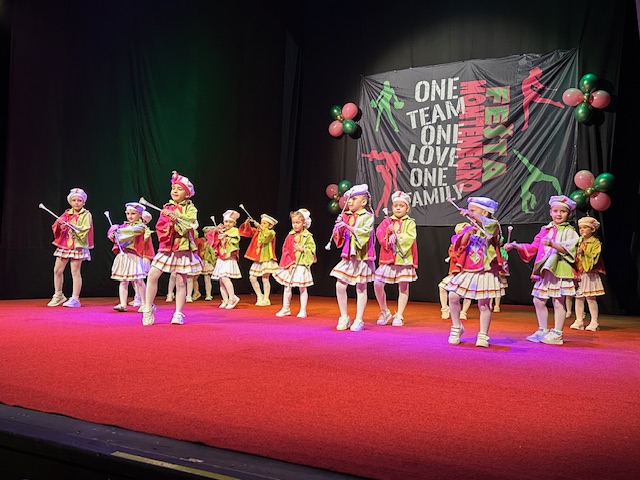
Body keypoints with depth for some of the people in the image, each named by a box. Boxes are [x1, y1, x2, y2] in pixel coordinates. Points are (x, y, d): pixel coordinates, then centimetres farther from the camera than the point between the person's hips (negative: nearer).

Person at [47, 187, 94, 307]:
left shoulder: (86, 215, -2)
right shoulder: (67, 213, 13)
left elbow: (85, 229, -15)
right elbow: (56, 228, 9)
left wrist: (71, 226, -24)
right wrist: (59, 223, -13)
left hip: (78, 246, -6)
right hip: (64, 244, 6)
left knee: (75, 272, -5)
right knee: (57, 270, 7)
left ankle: (75, 299, -1)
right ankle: (58, 296, 22)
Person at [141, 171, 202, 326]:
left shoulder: (190, 208, 2)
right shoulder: (166, 208, 11)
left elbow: (190, 223, -16)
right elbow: (159, 226, 3)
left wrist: (174, 216, -24)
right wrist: (170, 223, -15)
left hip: (183, 248, -3)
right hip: (166, 247, 3)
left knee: (181, 282, 0)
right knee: (152, 275, -8)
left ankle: (178, 314, 10)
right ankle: (148, 308, 7)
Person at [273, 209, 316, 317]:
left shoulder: (308, 236, -5)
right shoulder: (290, 236, 4)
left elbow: (311, 250, -7)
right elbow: (285, 250, 2)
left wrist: (302, 249, -20)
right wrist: (288, 263, -7)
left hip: (302, 265, -4)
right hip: (289, 265, 4)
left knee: (302, 288, 3)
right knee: (287, 287, 9)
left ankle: (303, 310, 10)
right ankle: (285, 309, 20)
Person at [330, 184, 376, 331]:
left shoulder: (367, 217, -6)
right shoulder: (346, 216, 9)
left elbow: (365, 232, -22)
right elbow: (339, 238, 10)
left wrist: (348, 227, -30)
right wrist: (339, 227, -9)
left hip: (362, 257, -5)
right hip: (348, 256, 5)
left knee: (361, 288, 4)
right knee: (340, 286, -2)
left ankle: (359, 320, 13)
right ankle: (344, 318, 12)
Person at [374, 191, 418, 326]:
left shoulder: (410, 223, 2)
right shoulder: (387, 221, 9)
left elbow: (410, 238, -13)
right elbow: (379, 234, -4)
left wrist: (396, 235, -18)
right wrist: (387, 233, -21)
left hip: (404, 259, -1)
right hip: (388, 259, 2)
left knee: (403, 287, 4)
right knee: (377, 284, -6)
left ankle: (399, 316, 17)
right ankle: (384, 312, 14)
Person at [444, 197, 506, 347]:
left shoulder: (492, 227, -4)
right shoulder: (468, 228, 9)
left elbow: (490, 225, -28)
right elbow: (459, 244, -1)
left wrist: (473, 216, -40)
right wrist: (468, 233, -17)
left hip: (485, 272, -4)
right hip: (466, 271, 4)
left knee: (483, 305, -1)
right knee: (453, 296, -5)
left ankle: (483, 336, 11)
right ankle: (456, 328, 15)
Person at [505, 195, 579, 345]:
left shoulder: (569, 231, -2)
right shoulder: (545, 230, 16)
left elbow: (568, 248, -17)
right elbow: (533, 247, 18)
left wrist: (552, 244, -32)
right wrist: (515, 246, 9)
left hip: (560, 271, -7)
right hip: (544, 272, 7)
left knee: (558, 302, -3)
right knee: (538, 301, 10)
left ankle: (557, 334, 5)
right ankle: (542, 331, 22)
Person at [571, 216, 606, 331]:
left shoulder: (596, 243, -3)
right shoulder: (578, 242, 12)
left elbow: (594, 258, -14)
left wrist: (584, 253, -25)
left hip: (589, 274, -5)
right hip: (578, 274, 5)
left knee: (591, 297, -4)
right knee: (578, 297, 5)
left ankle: (594, 322, 4)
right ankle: (579, 321, 11)